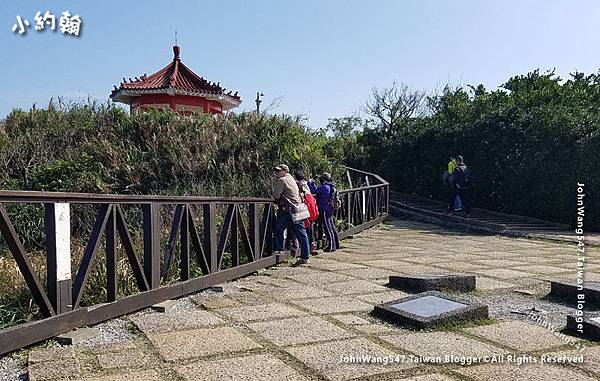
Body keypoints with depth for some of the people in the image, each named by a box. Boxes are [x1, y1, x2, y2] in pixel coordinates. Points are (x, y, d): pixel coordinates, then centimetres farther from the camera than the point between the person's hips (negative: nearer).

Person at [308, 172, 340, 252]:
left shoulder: (324, 186, -15)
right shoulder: (331, 187, 14)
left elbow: (314, 191, -15)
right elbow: (318, 191, 20)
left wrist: (310, 183, 0)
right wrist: (313, 183, 22)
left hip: (325, 210, -10)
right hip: (330, 210, 10)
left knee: (328, 228, -5)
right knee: (332, 227, 15)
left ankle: (331, 246, -2)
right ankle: (336, 244, 24)